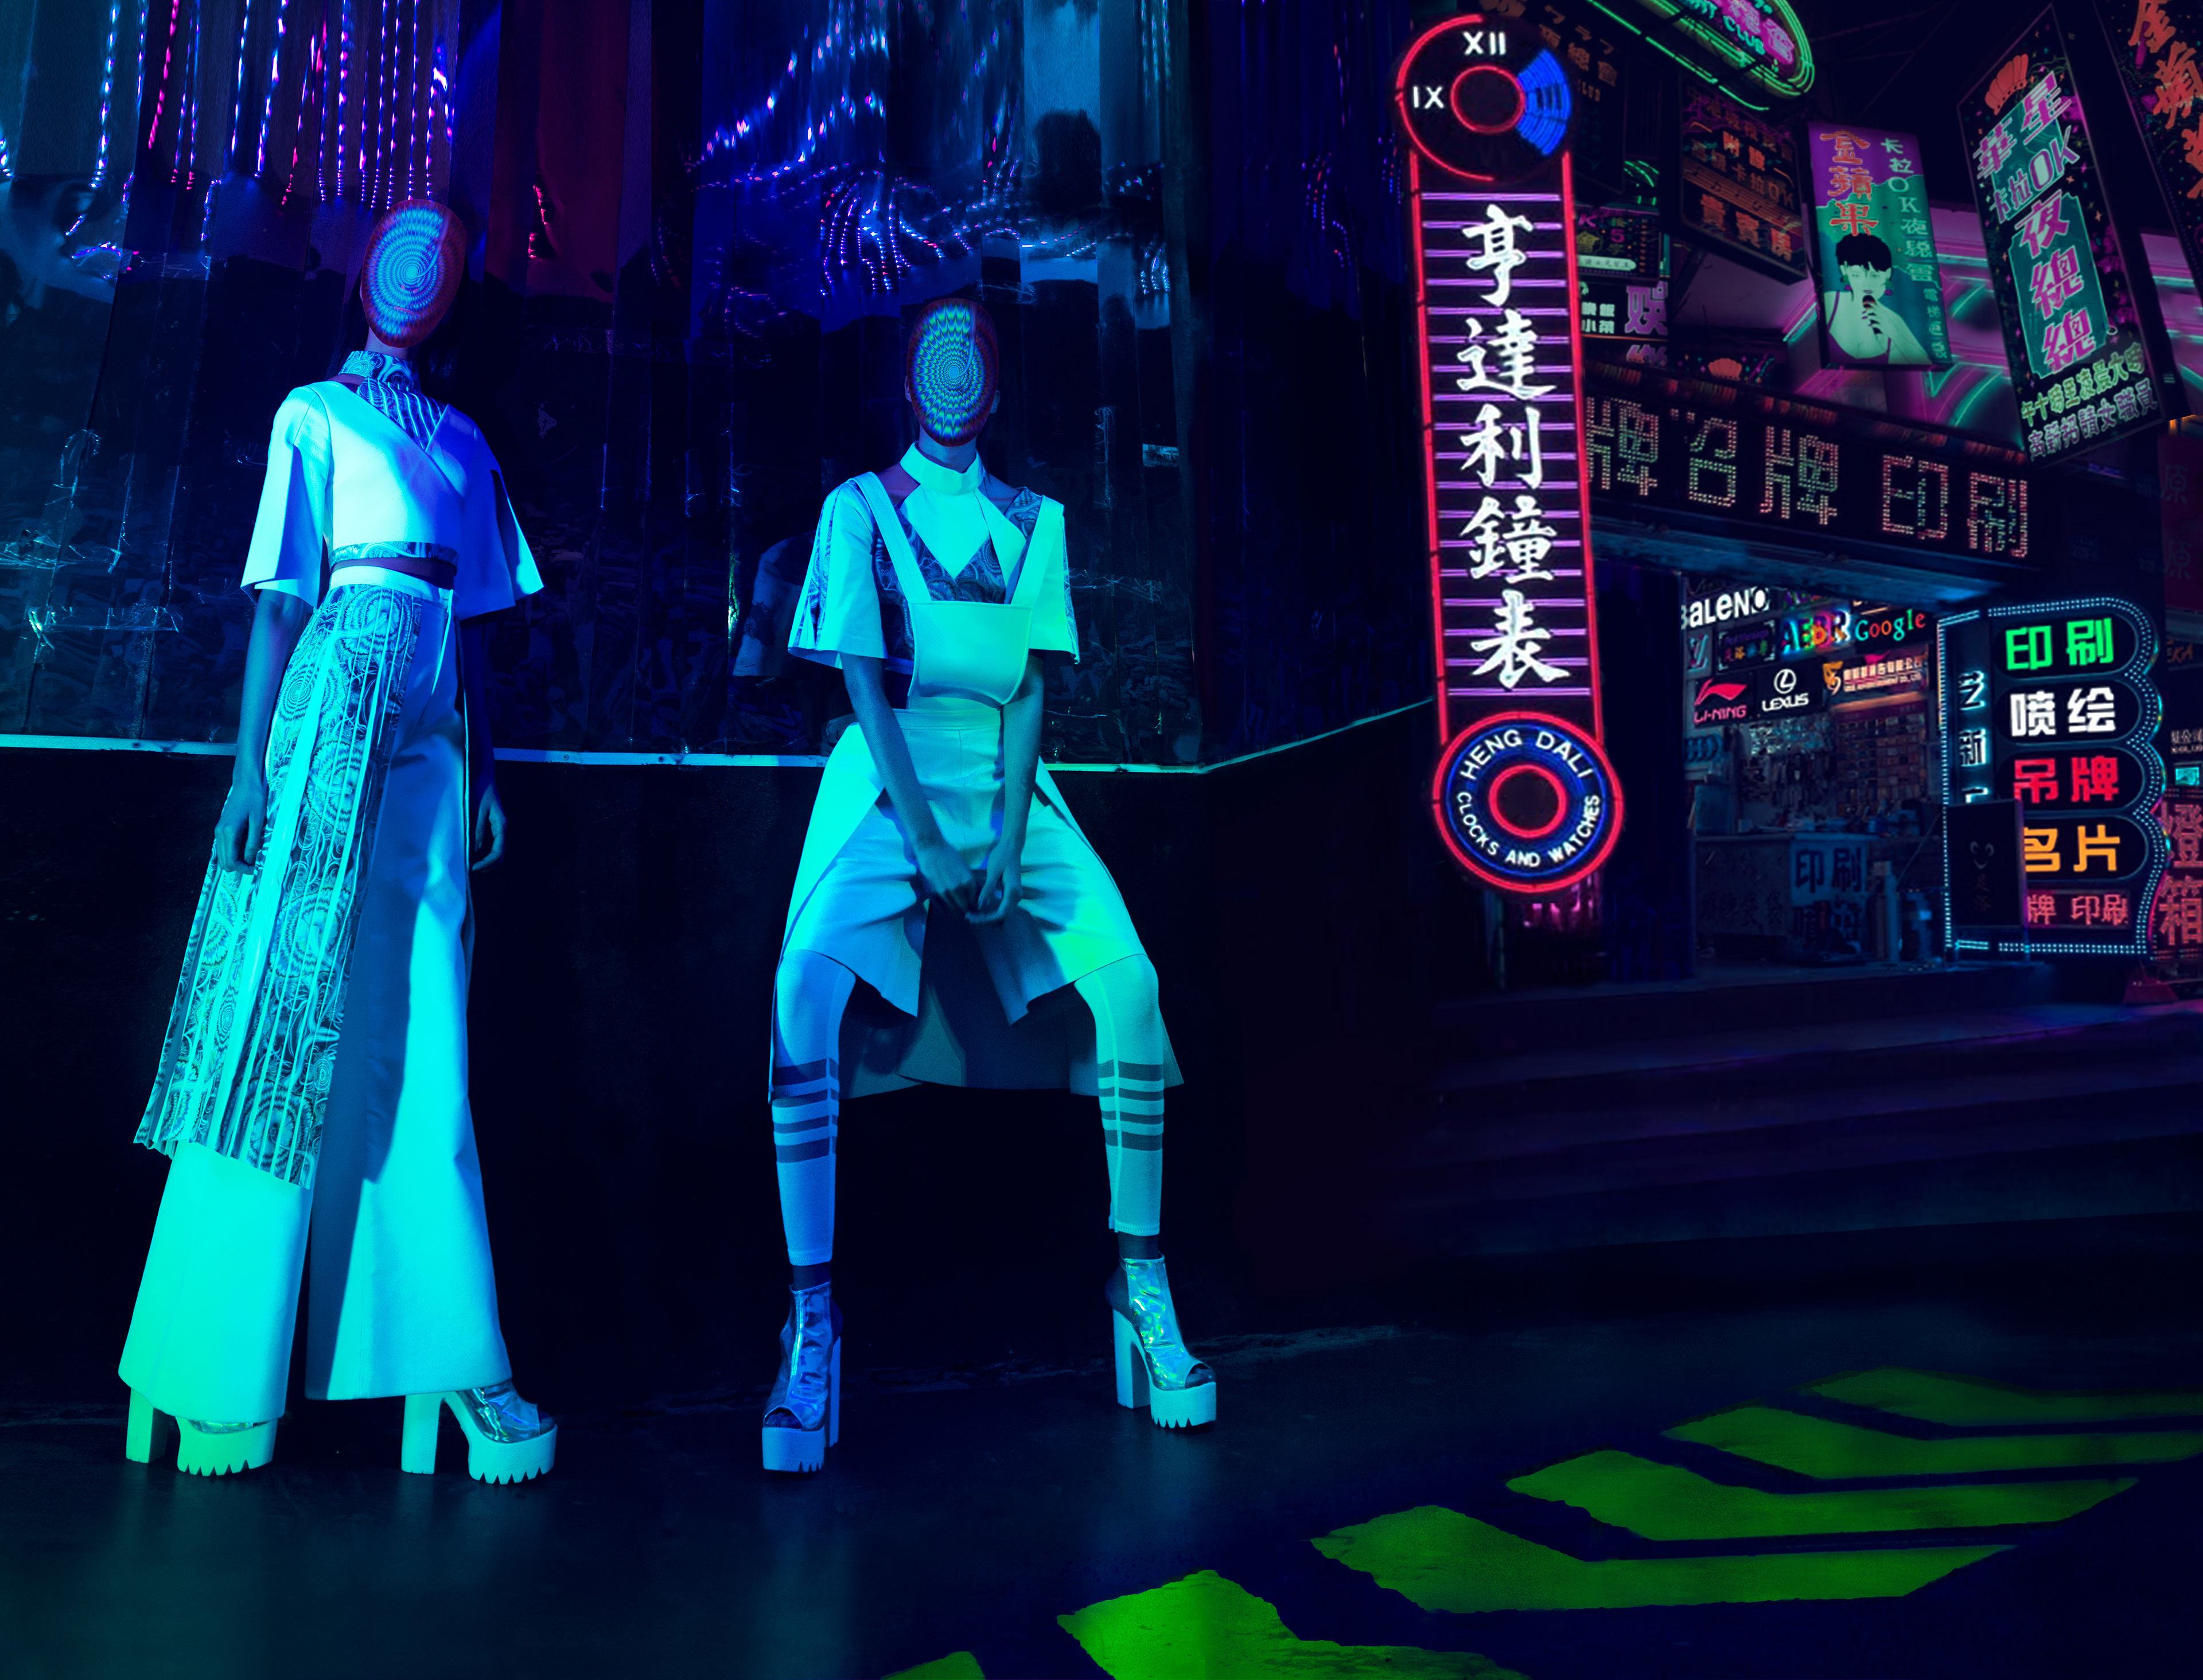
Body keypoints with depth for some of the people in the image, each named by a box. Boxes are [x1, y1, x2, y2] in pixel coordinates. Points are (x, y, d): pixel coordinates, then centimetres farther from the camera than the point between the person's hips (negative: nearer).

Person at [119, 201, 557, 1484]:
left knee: (422, 1047, 2)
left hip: (430, 739, 5)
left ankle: (449, 1360, 5)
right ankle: (218, 1372, 6)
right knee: (287, 1020, -4)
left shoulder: (462, 441, 21)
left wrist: (485, 774, 11)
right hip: (334, 714, -4)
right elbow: (279, 602, -1)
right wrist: (251, 766, -9)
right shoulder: (316, 415, 7)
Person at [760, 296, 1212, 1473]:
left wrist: (1008, 833, -10)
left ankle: (1141, 1283, -4)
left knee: (1125, 979, -18)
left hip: (1007, 779, 2)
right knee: (811, 987, -26)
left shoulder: (1034, 520, 15)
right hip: (890, 780, -2)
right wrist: (924, 837, -14)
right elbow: (863, 680, -2)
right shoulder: (860, 507, 8)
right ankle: (812, 1321, -18)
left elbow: (1032, 684, 5)